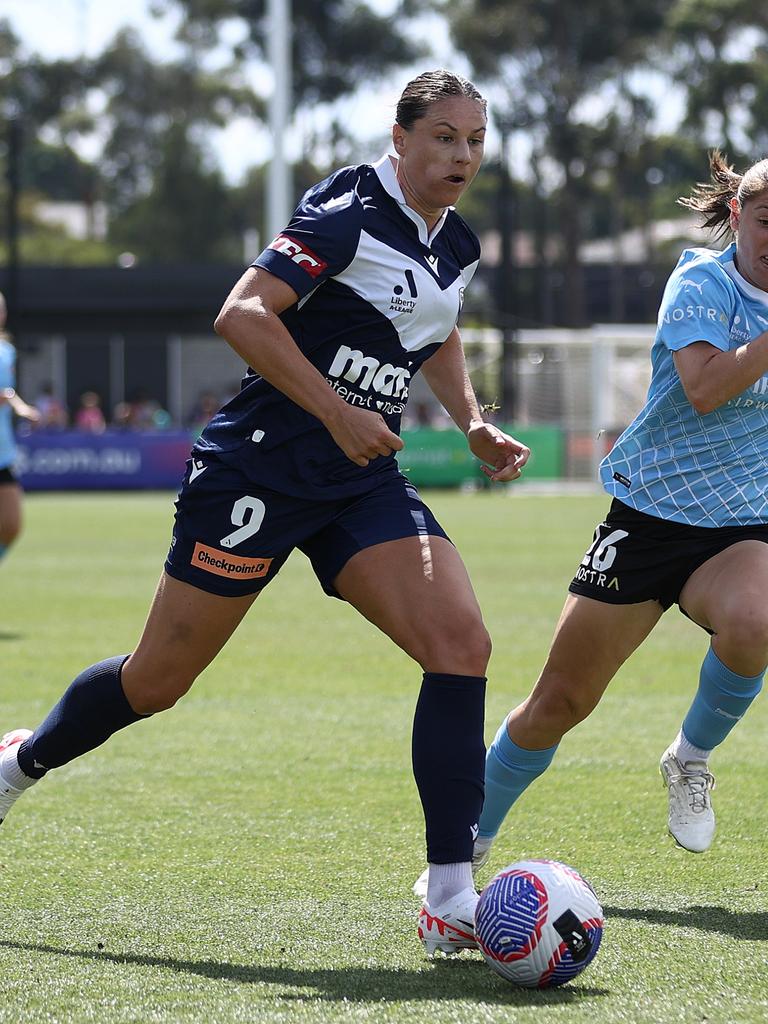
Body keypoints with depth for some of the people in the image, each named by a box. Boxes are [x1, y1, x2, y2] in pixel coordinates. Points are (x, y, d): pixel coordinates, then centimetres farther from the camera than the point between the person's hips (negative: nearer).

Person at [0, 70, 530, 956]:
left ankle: (451, 901, -13)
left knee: (461, 645, -14)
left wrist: (473, 425, 14)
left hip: (364, 483, 7)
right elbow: (242, 315, -23)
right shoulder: (347, 212, -15)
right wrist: (337, 415, -25)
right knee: (159, 680, 3)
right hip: (261, 472, -7)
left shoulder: (455, 247, 10)